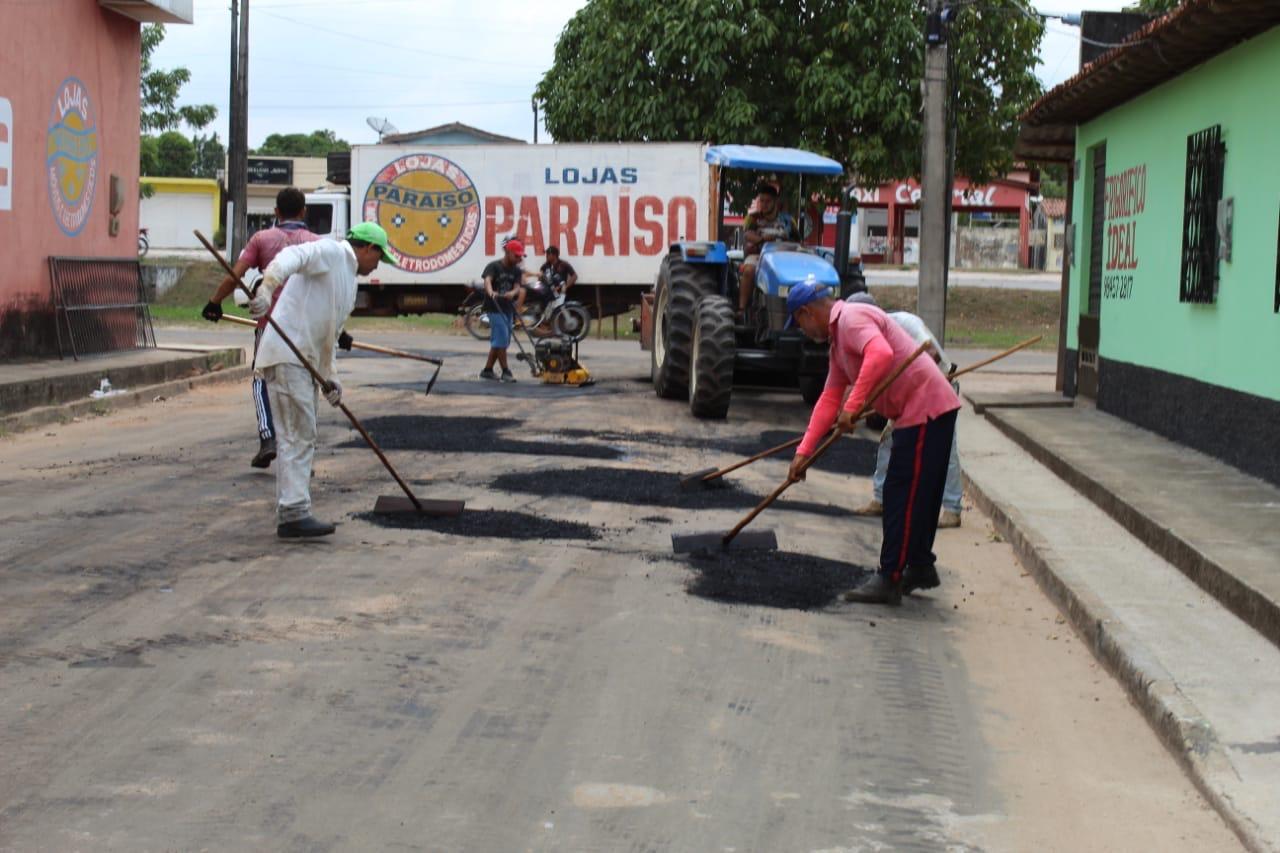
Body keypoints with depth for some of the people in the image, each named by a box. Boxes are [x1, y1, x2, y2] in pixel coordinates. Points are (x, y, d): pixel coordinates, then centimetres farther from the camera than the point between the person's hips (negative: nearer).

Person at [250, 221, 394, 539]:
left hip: (304, 361, 10)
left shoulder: (349, 283, 25)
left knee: (299, 438, 13)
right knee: (298, 436, -13)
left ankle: (289, 513, 19)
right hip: (285, 355, -10)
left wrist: (331, 379, 15)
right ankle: (294, 513, -14)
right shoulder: (330, 252, -3)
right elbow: (290, 257, -23)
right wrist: (267, 289, -40)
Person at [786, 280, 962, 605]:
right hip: (922, 411, 10)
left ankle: (890, 579, -2)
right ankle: (920, 566, 31)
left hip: (926, 409, -10)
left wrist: (853, 406, -29)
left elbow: (881, 354, -32)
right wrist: (803, 451, 15)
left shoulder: (851, 318, -13)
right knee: (917, 495, 19)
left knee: (903, 496, -6)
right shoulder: (838, 338, 19)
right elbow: (829, 399, 20)